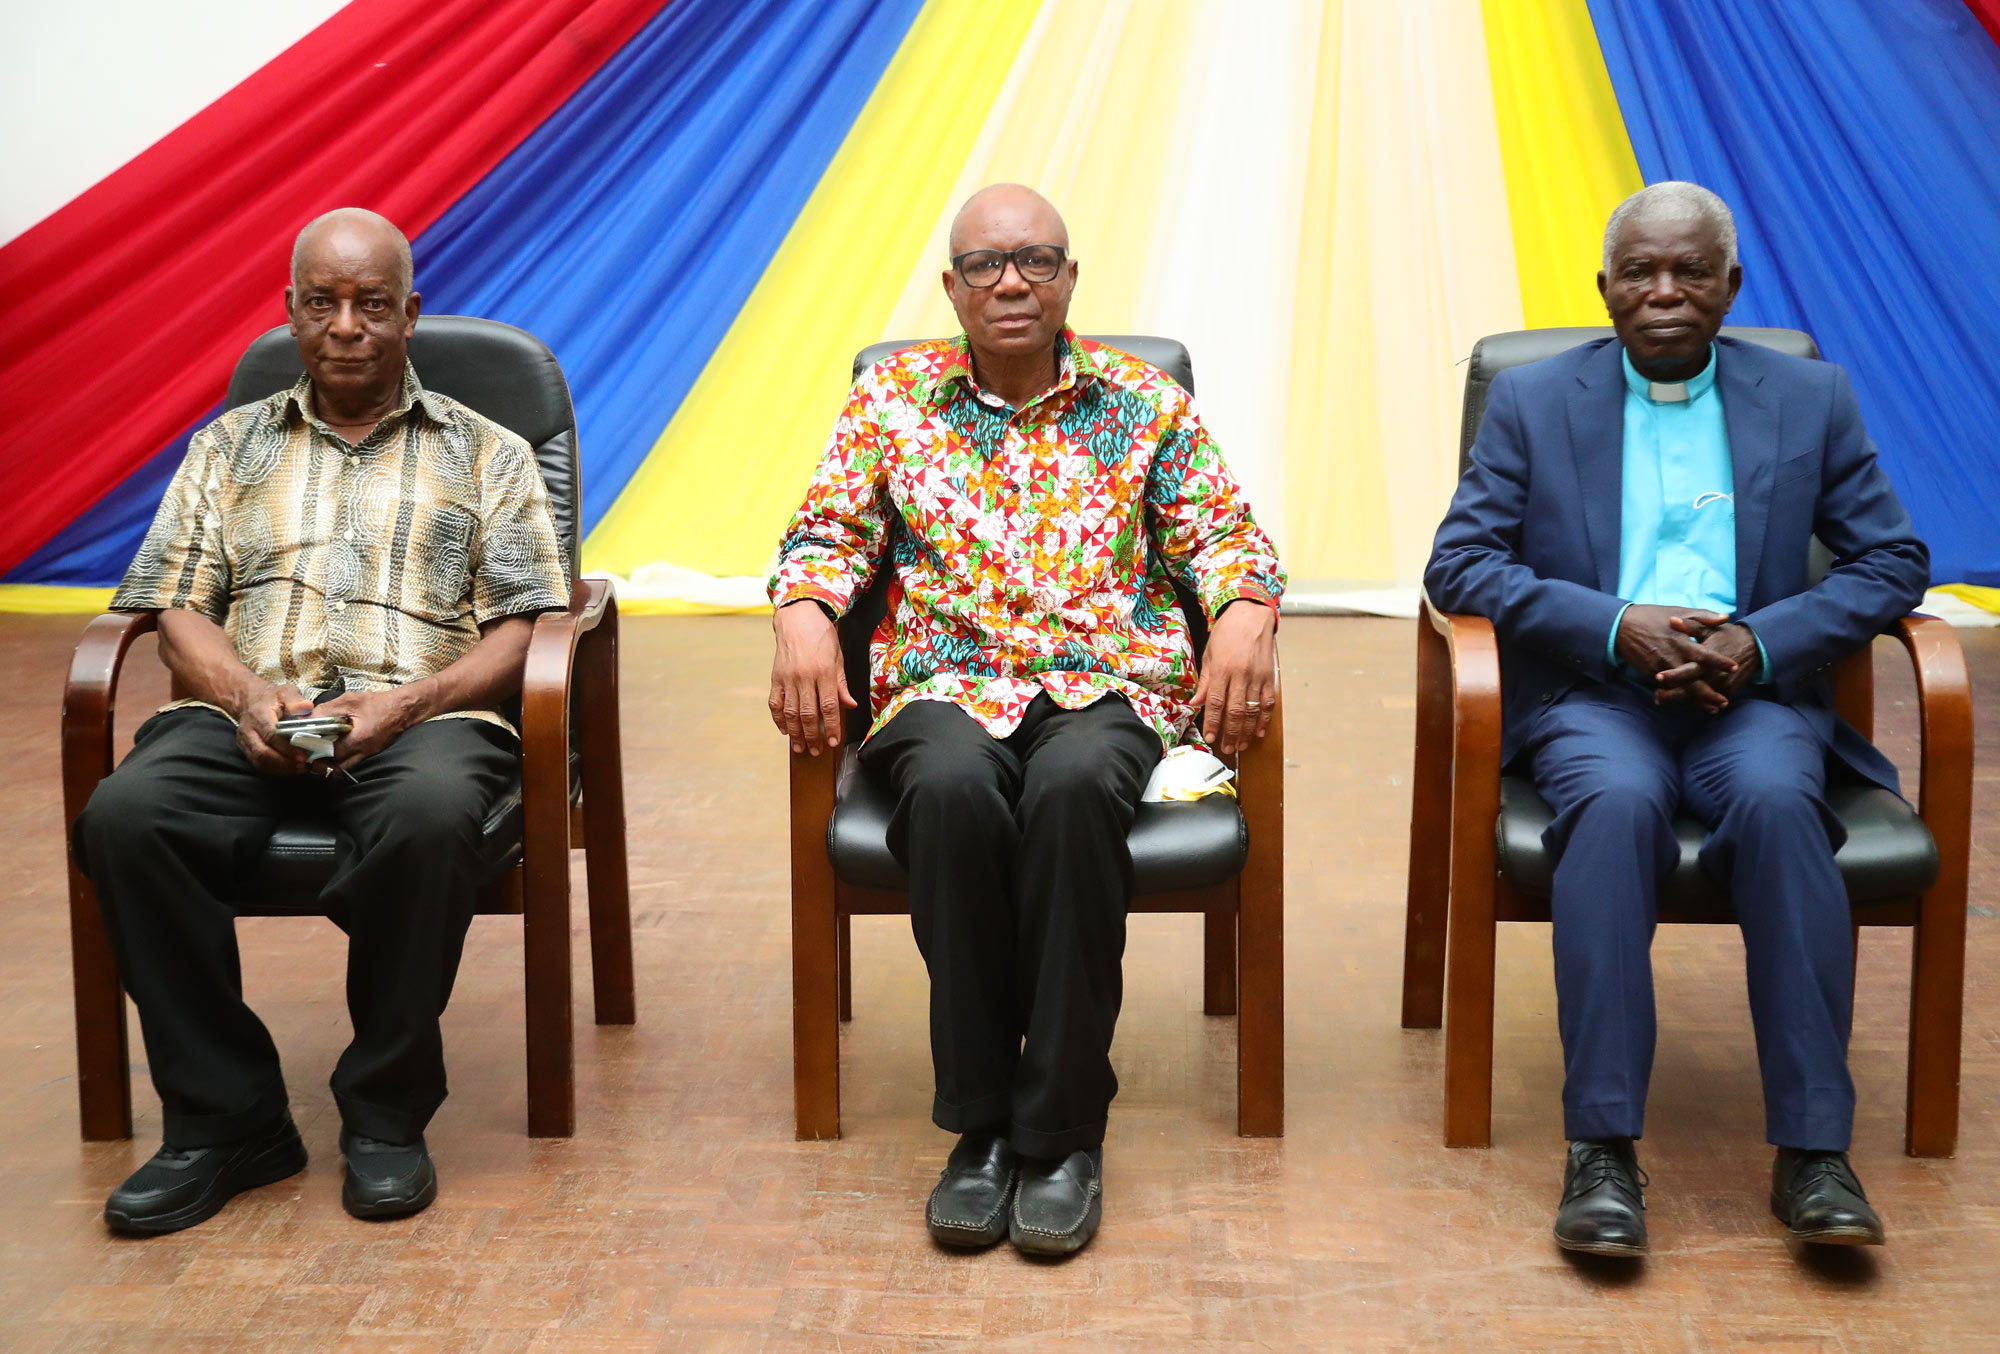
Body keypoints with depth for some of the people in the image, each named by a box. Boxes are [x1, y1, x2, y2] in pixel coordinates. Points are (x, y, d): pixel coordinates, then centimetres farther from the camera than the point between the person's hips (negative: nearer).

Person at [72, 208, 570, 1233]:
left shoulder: (486, 453, 18)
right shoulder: (230, 446, 24)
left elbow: (524, 627, 7)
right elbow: (179, 608, 14)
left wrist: (404, 702, -11)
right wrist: (245, 694, -9)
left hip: (423, 714, -2)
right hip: (249, 715, 2)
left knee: (430, 818, -39)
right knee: (124, 816, -30)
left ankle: (386, 1114, -19)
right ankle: (225, 1117, -18)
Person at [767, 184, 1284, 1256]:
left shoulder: (1144, 402, 13)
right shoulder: (893, 395, 15)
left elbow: (1224, 534, 9)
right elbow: (828, 533, 11)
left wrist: (1245, 615, -14)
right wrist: (803, 616, -11)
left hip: (1107, 686, 0)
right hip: (946, 684, 1)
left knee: (1073, 787, -37)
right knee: (952, 789, -36)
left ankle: (1063, 1129, -25)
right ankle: (981, 1121, -21)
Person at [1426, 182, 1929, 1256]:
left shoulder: (1810, 397, 14)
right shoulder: (1533, 400, 11)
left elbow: (1892, 561, 9)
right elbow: (1458, 563, 2)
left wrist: (1758, 642, -9)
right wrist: (1616, 626, -12)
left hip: (1752, 694, 1)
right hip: (1591, 692, -1)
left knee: (1775, 801, -33)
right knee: (1619, 801, -35)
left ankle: (1813, 1149, -29)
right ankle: (1601, 1148, -33)